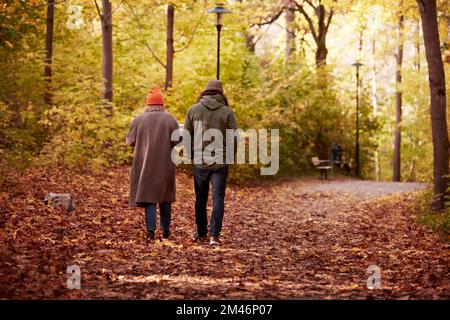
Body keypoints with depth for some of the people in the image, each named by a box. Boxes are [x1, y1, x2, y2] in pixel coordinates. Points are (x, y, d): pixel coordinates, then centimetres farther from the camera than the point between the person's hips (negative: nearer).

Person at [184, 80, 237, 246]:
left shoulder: (193, 110, 2)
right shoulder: (227, 112, -2)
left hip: (200, 161, 2)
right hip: (220, 162, -1)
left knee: (201, 199, 14)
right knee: (218, 198, 1)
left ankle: (201, 233, 21)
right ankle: (214, 235, -8)